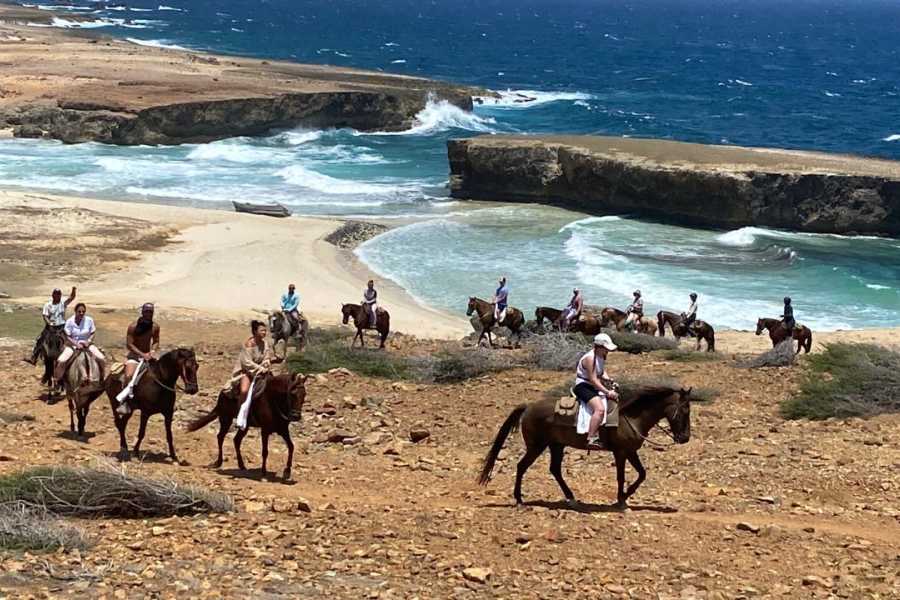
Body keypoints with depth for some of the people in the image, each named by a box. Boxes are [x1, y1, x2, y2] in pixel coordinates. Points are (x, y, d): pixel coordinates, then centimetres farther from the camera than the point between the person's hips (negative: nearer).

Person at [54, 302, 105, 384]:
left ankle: (102, 378, 10)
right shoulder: (70, 321, -10)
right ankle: (57, 380, -2)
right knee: (61, 361, -24)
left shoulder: (89, 320, -6)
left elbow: (93, 333, 4)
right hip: (72, 344, -2)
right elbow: (68, 337, -8)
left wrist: (89, 341, -14)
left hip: (86, 344, 2)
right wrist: (76, 344, -20)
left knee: (101, 359, -16)